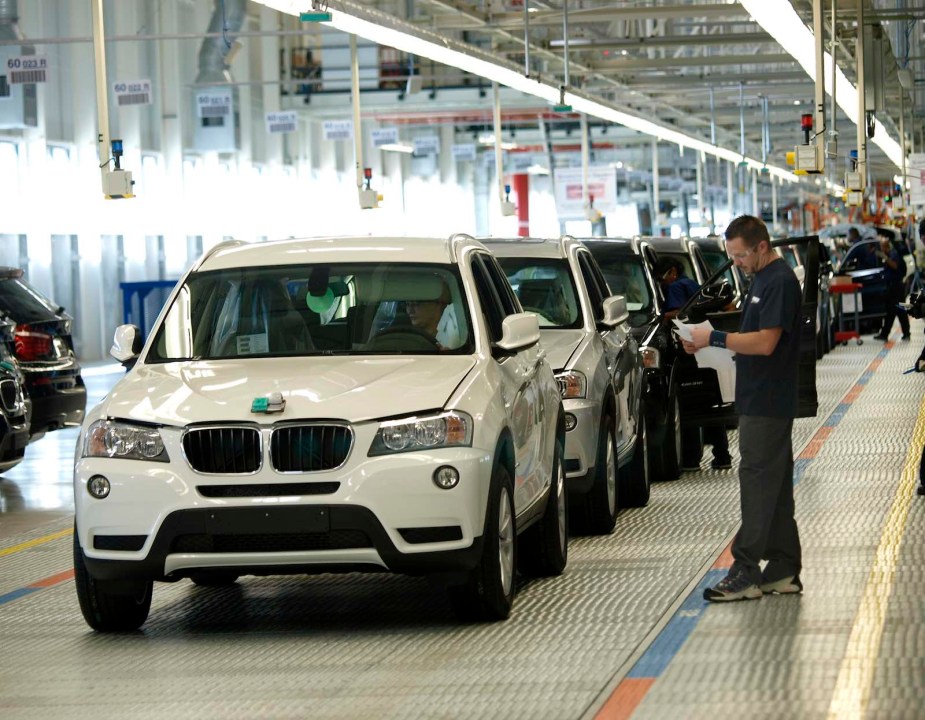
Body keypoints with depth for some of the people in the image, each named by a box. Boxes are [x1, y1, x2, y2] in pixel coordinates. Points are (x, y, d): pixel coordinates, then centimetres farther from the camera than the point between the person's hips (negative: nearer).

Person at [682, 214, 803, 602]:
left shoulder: (780, 282, -16)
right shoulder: (762, 279, 16)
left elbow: (765, 342, -23)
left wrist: (715, 337, -16)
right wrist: (708, 344, 8)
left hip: (767, 404, -10)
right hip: (760, 400, 10)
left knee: (757, 483, -9)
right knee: (774, 485, 12)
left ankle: (746, 573, -8)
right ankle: (784, 570, 16)